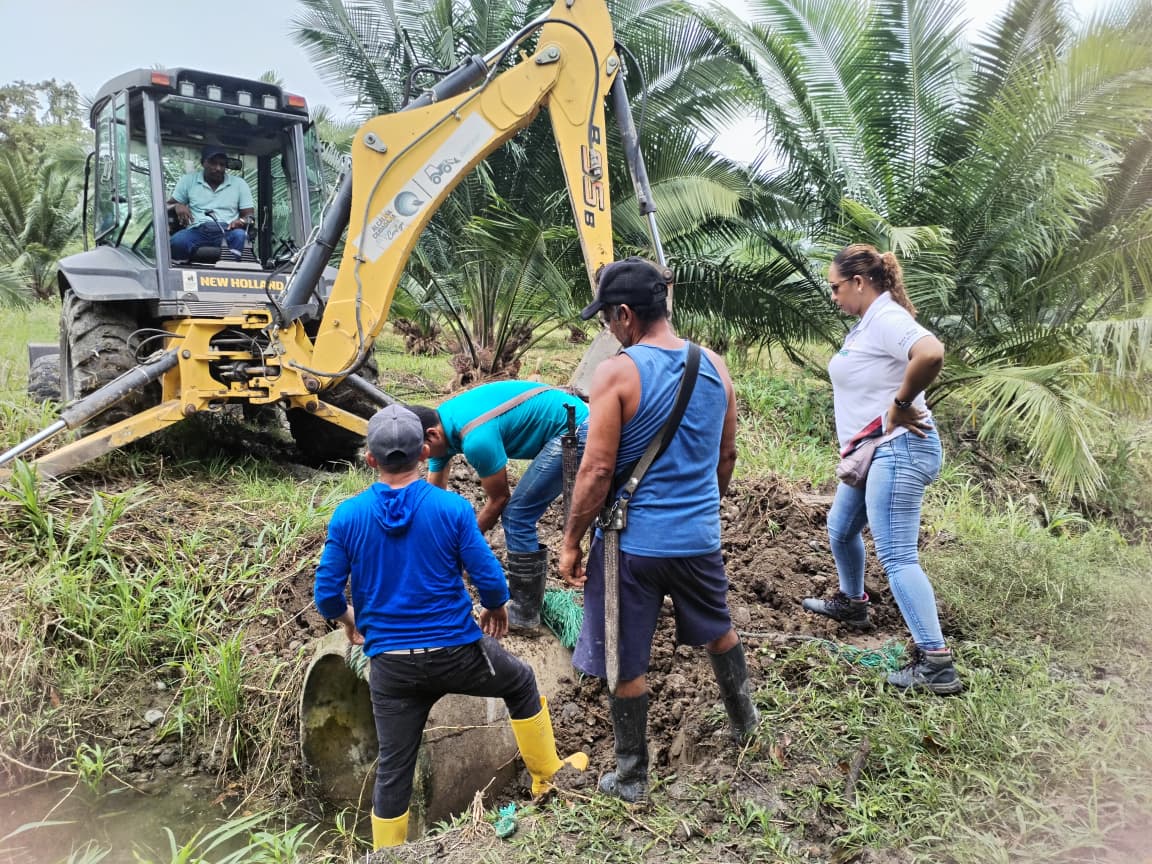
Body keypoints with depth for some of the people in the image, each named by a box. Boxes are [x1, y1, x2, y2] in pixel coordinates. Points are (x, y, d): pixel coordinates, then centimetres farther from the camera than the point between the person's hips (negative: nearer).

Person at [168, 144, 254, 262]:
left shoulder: (239, 183, 14)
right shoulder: (188, 180, 15)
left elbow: (249, 214, 11)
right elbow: (169, 205, 19)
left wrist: (242, 221, -14)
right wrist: (177, 206, -6)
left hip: (227, 231, 0)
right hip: (197, 230, 1)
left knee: (240, 236, -37)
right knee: (177, 241, -33)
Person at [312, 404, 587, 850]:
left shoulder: (347, 516, -6)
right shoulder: (451, 507, -12)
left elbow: (326, 595, -3)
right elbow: (490, 581, -11)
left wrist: (350, 620, 19)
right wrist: (496, 609, 11)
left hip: (390, 666, 2)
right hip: (456, 652, -2)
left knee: (393, 769, 15)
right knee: (521, 682, 27)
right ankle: (548, 775, 38)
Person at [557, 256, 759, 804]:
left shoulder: (617, 373, -17)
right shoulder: (714, 367, 0)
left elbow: (597, 470, -18)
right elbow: (726, 457, 11)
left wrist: (571, 542, -6)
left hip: (632, 543, -5)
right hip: (698, 537, 6)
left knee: (625, 665, 11)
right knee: (718, 630, 30)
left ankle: (631, 777, 25)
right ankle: (743, 720, 50)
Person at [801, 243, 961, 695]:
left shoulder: (887, 318, -18)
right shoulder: (866, 323, 14)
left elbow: (931, 354, -37)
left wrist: (900, 405, -25)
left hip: (898, 451, -11)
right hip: (876, 453, 11)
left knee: (897, 556, -11)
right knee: (840, 529, 26)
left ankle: (936, 663, -7)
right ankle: (851, 603, 48)